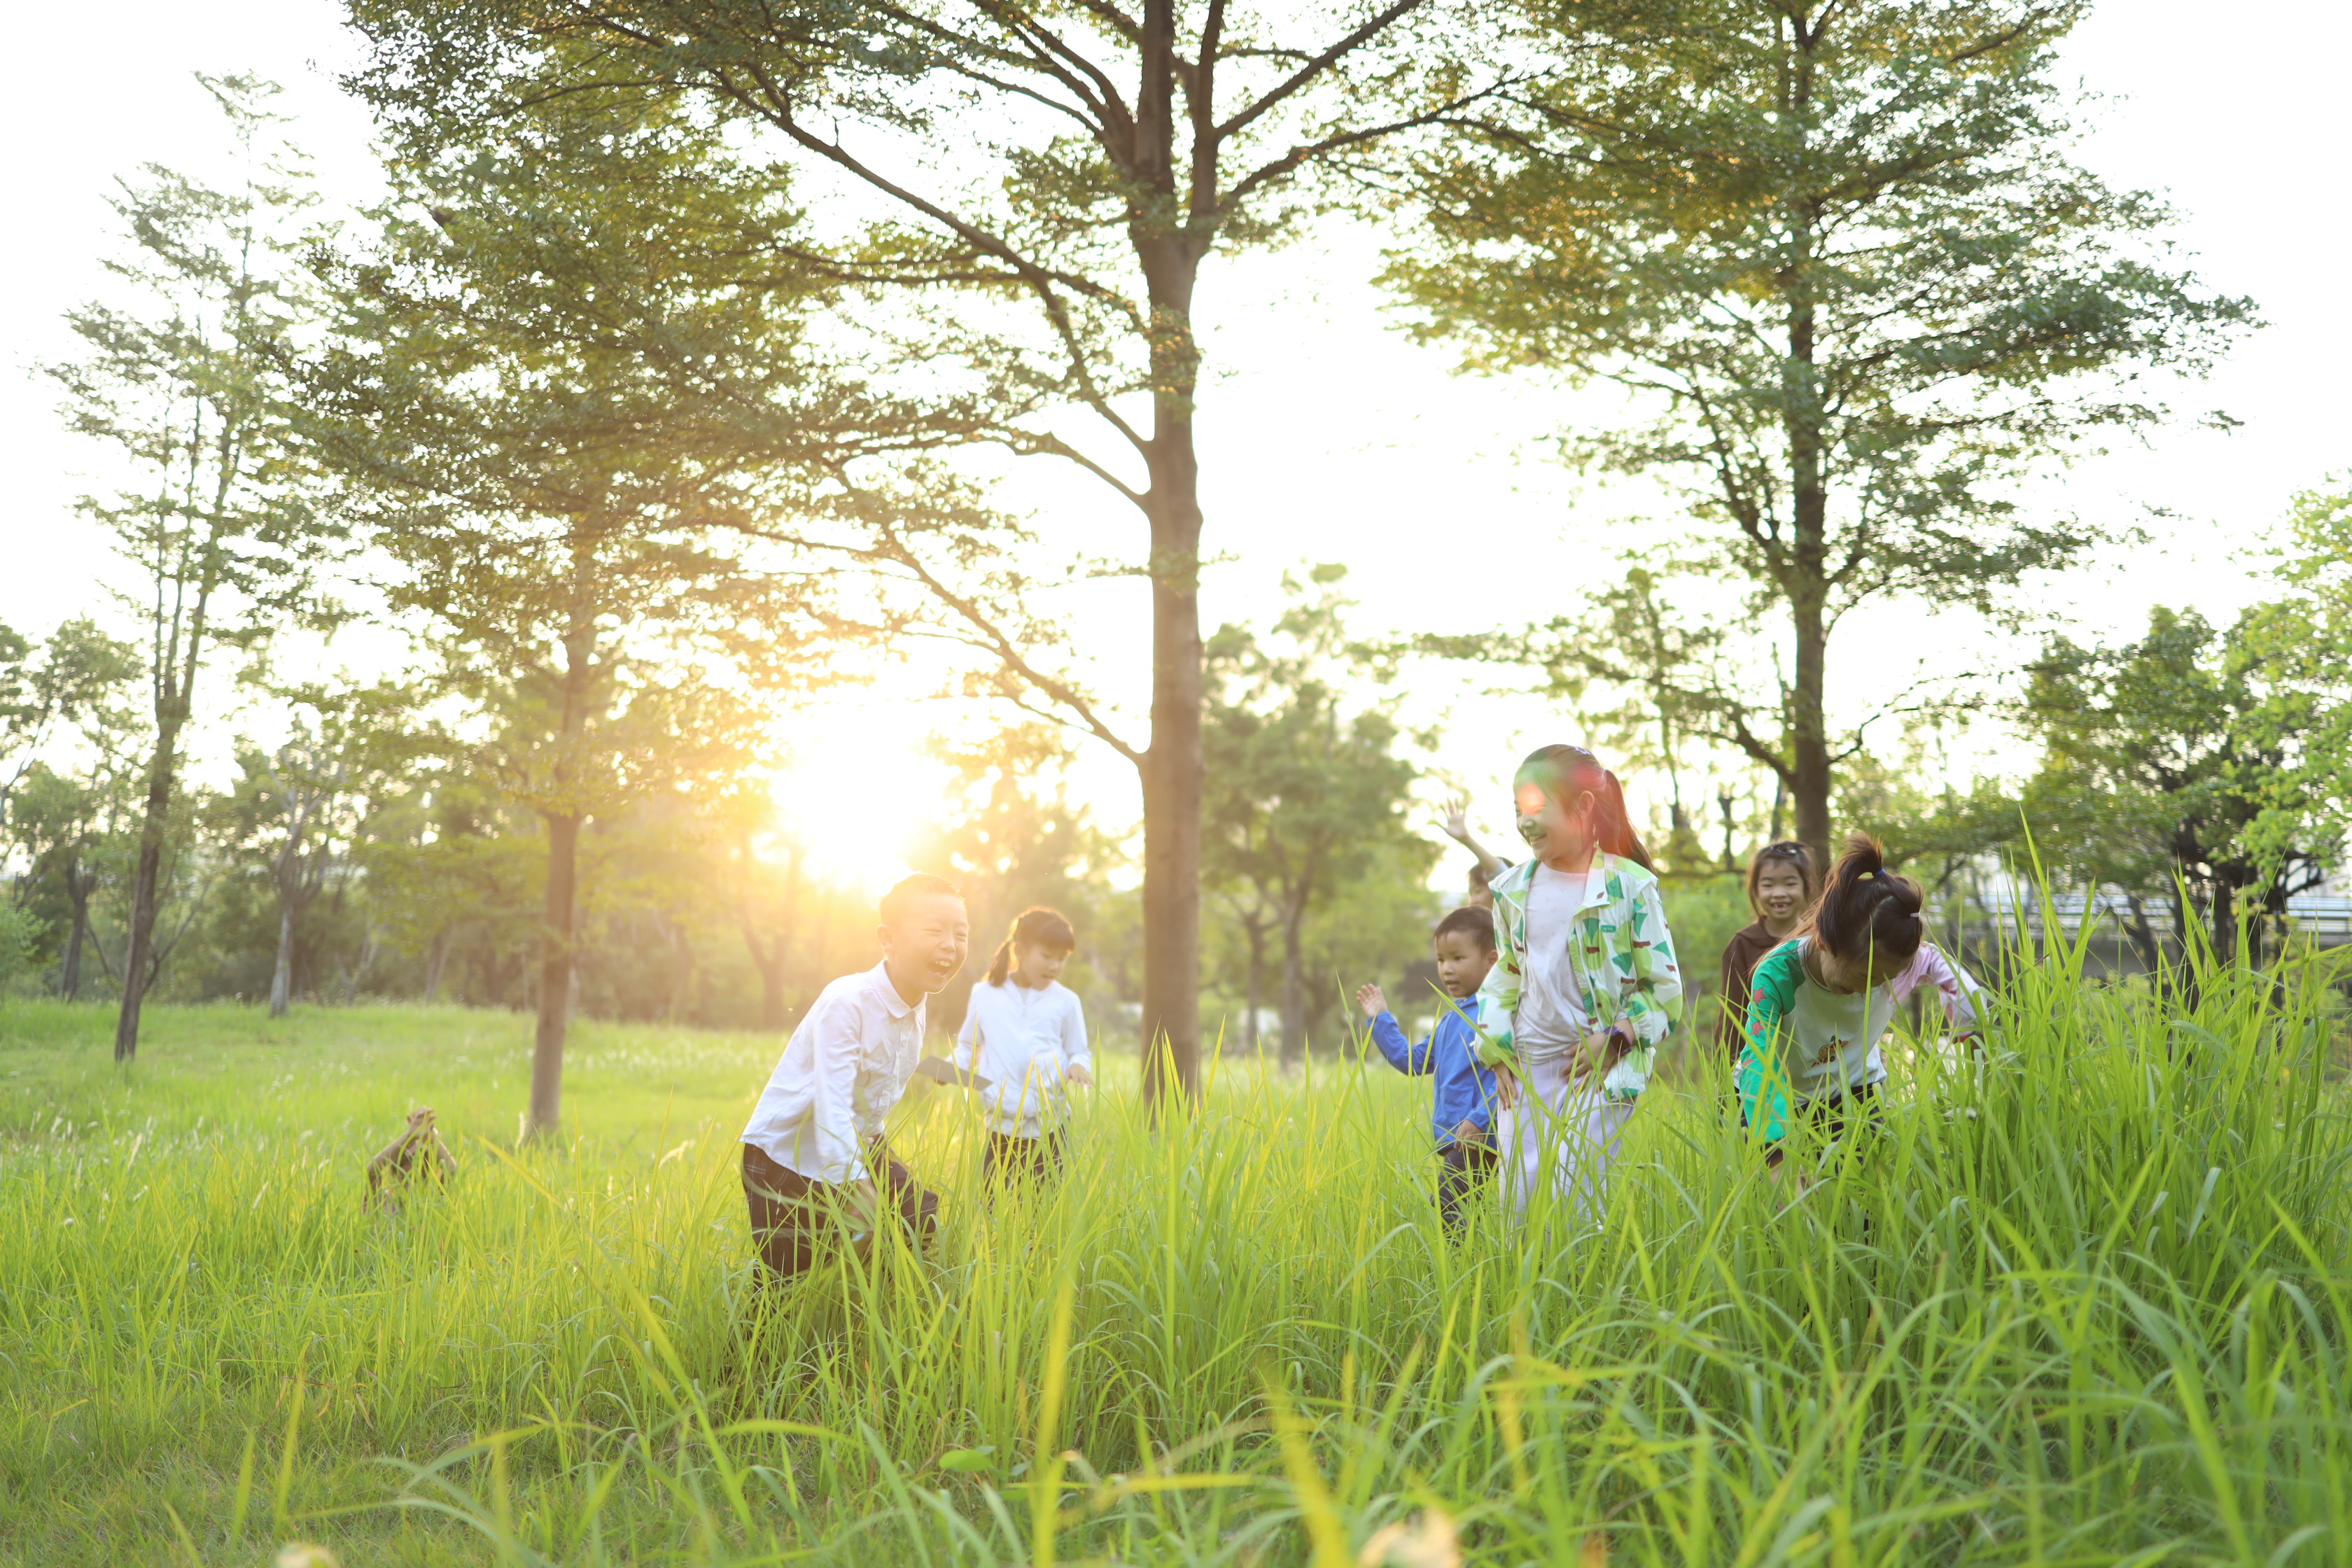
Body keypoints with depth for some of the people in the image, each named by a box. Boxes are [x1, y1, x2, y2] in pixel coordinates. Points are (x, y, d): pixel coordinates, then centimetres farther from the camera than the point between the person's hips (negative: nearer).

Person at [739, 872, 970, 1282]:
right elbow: (832, 1103, -35)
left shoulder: (917, 1008, -2)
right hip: (785, 1154, -7)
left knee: (922, 1228, -6)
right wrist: (855, 1186, -41)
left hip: (858, 1147, 7)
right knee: (787, 1287, -3)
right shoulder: (847, 1003, -27)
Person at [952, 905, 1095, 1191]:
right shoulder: (985, 995, 7)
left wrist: (1078, 1065, -12)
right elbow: (968, 1046, 18)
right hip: (1001, 1127, 1)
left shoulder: (1065, 1001, 4)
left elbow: (1079, 1052, 10)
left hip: (1049, 1127, -1)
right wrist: (953, 1065, -1)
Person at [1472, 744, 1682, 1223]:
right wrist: (1497, 1049, 8)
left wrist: (1613, 1041, -12)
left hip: (1598, 1068, -5)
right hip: (1525, 1069, 5)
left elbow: (1665, 990, -4)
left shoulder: (1630, 887, -7)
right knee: (1517, 1198, 5)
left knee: (1574, 1194, -11)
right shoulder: (1513, 888, 7)